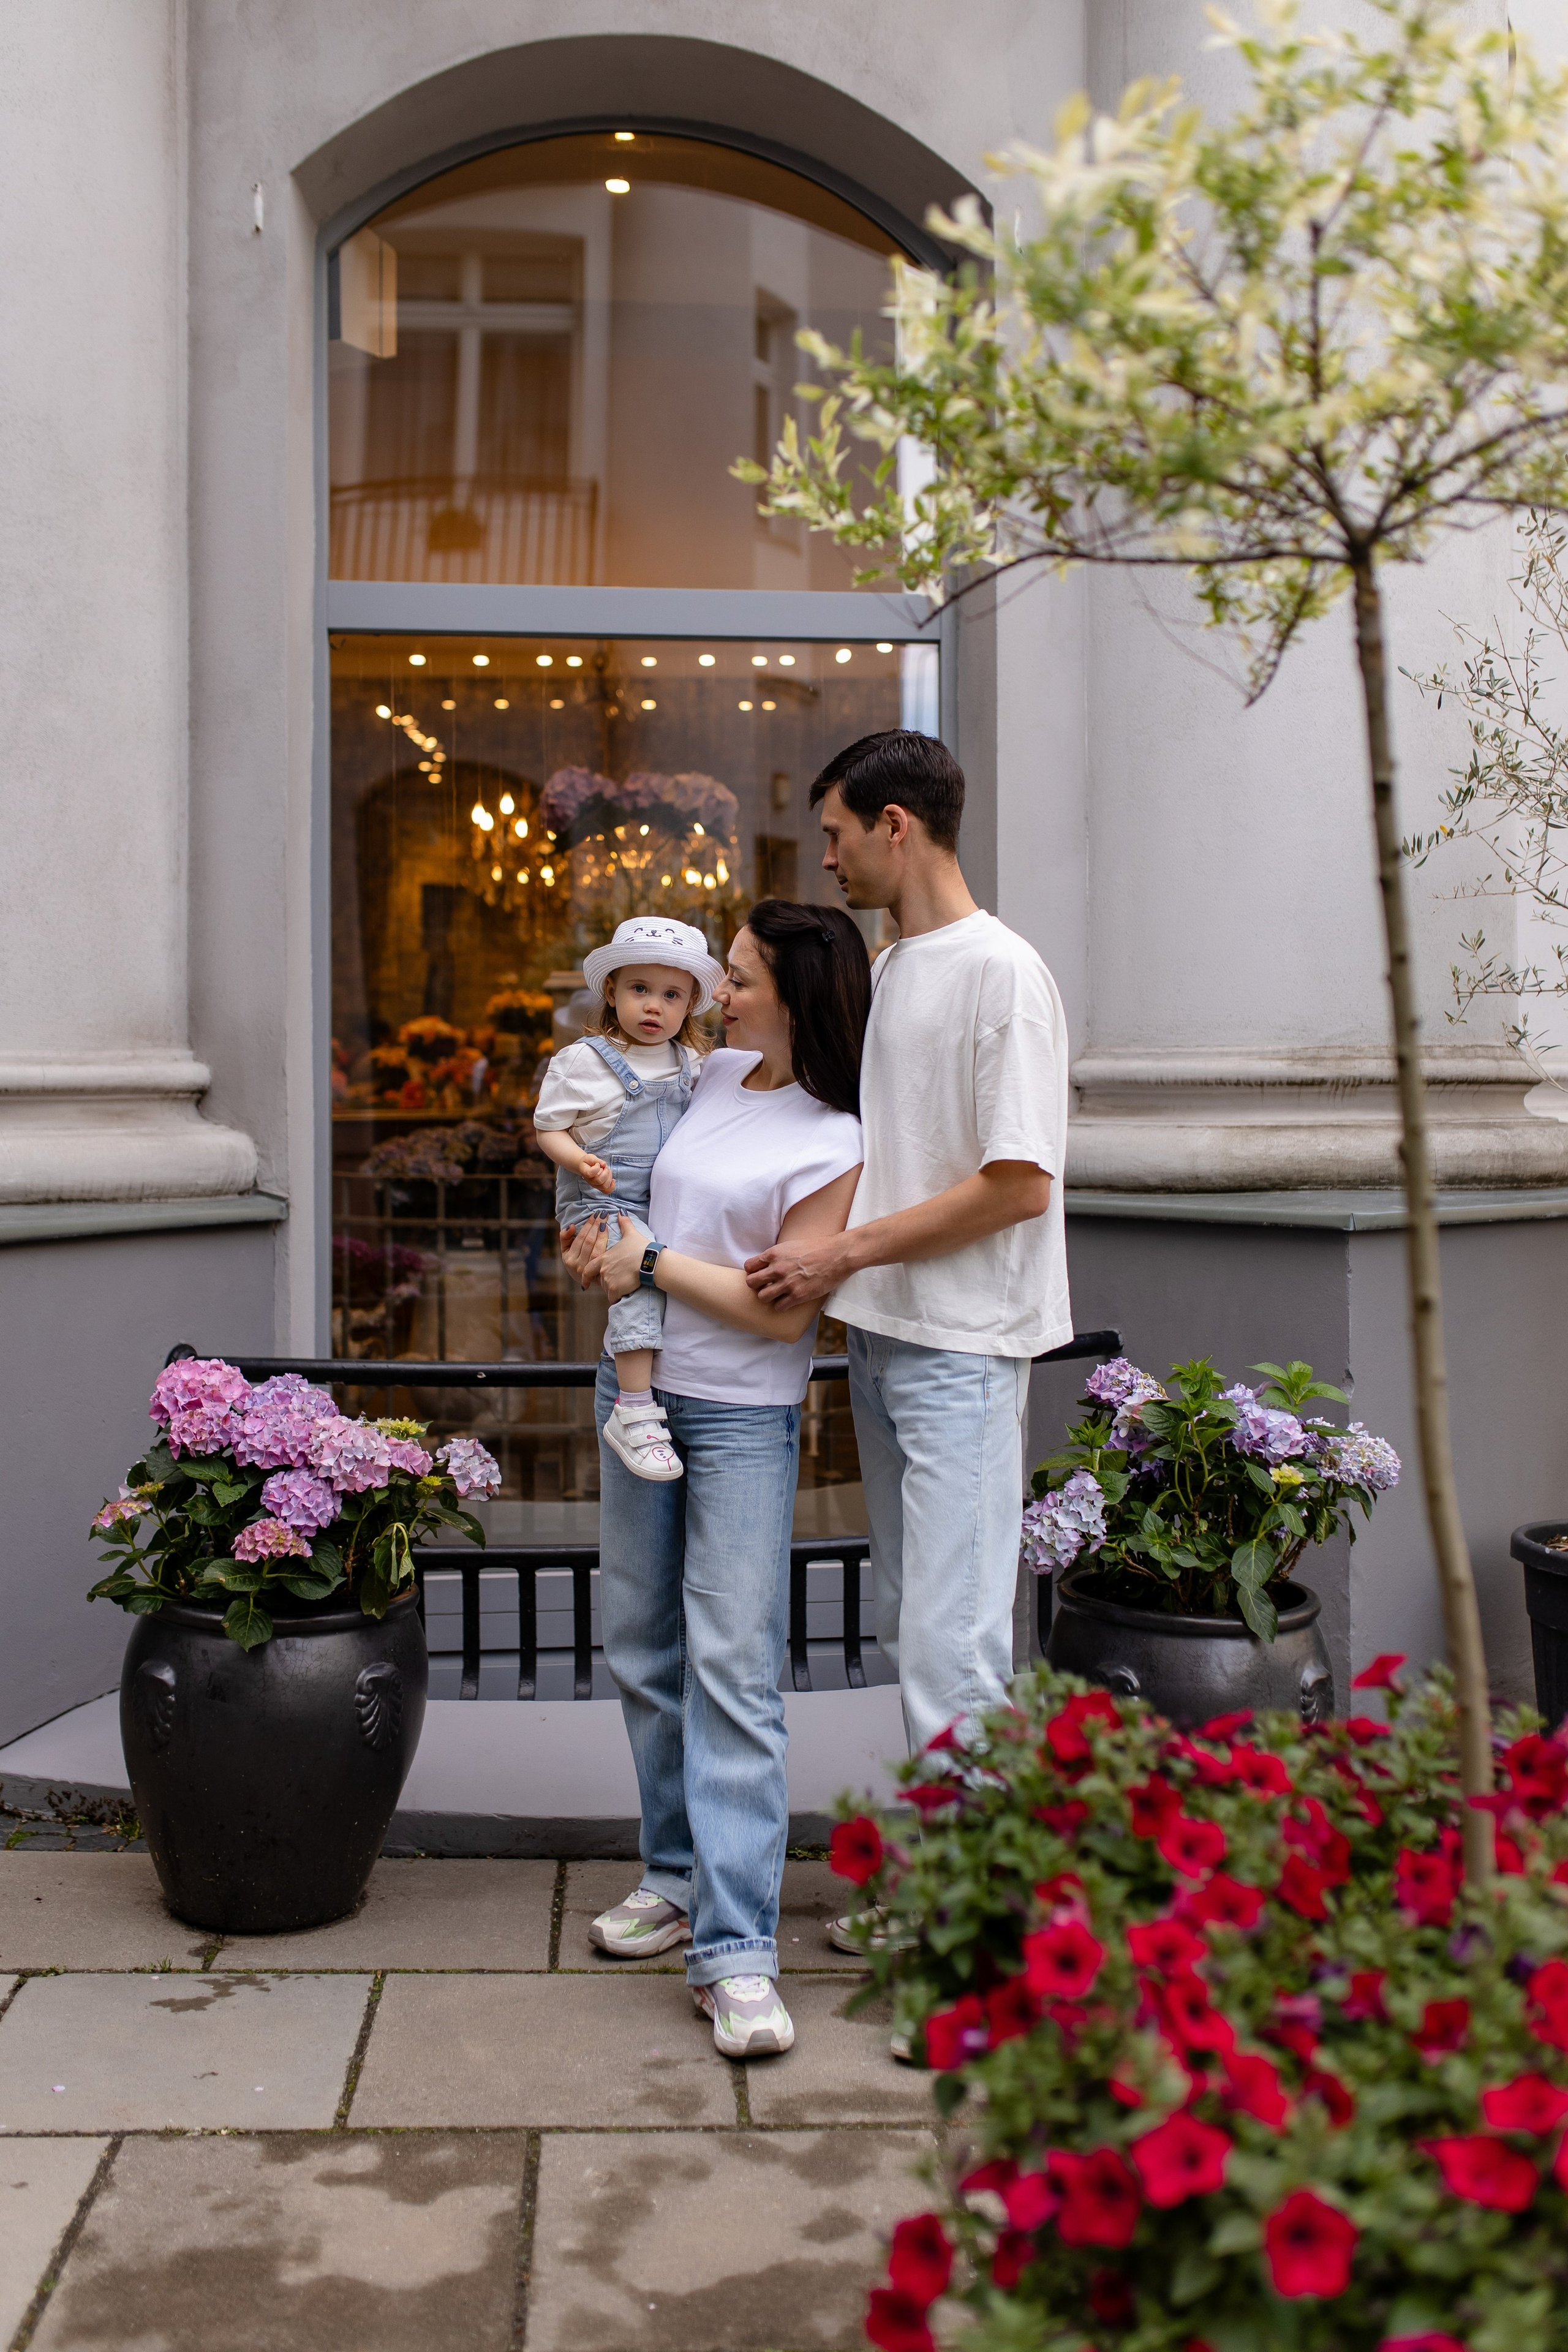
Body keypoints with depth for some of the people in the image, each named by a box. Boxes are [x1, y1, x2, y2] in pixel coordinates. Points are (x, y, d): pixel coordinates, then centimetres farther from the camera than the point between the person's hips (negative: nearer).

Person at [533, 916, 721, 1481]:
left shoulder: (695, 1065, 12)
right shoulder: (580, 1061, -2)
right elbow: (549, 1127, -2)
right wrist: (580, 1161, -20)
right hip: (605, 1202, -6)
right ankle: (635, 1412, -27)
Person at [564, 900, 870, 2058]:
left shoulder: (835, 1144, -13)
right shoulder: (714, 1075, 7)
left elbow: (784, 1309, -17)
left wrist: (653, 1262, -12)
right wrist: (596, 1246, 8)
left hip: (743, 1419, -7)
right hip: (637, 1389, 7)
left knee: (733, 1671, -11)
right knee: (644, 1652, 14)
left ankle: (735, 1954, -9)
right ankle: (681, 1874, 29)